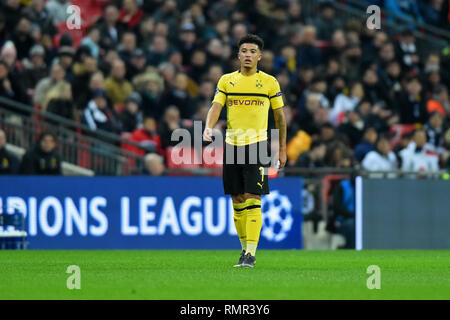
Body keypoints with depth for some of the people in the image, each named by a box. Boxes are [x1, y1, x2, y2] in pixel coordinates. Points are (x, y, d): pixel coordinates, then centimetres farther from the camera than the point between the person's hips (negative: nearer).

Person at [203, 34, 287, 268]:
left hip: (258, 145, -3)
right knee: (237, 201, 7)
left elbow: (280, 116, 10)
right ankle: (245, 248, 20)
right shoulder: (226, 80, 9)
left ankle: (251, 254, -14)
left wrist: (282, 149, 9)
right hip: (232, 145, 3)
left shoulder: (269, 82, 3)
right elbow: (216, 107, 0)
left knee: (252, 200, -12)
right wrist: (209, 127, -21)